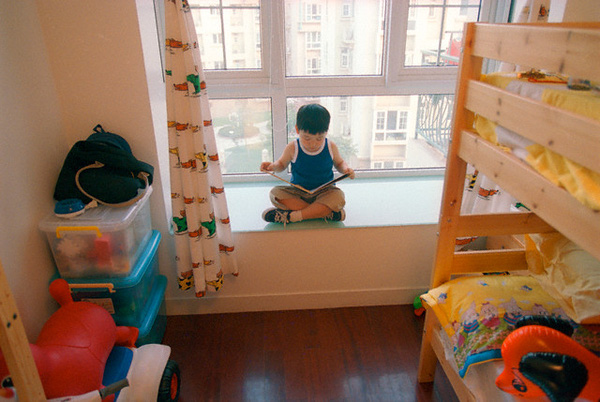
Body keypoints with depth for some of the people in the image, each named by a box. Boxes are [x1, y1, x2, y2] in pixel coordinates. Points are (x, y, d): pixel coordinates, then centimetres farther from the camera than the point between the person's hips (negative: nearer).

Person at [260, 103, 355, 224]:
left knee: (339, 197, -33)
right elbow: (282, 163, 9)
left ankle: (291, 216, -30)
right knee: (275, 192, -26)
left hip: (324, 192, 0)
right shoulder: (292, 148, -8)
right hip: (297, 192, 1)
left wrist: (346, 169, -11)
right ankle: (325, 212, -30)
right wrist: (273, 166, -15)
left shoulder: (330, 147, -6)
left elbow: (339, 163, 12)